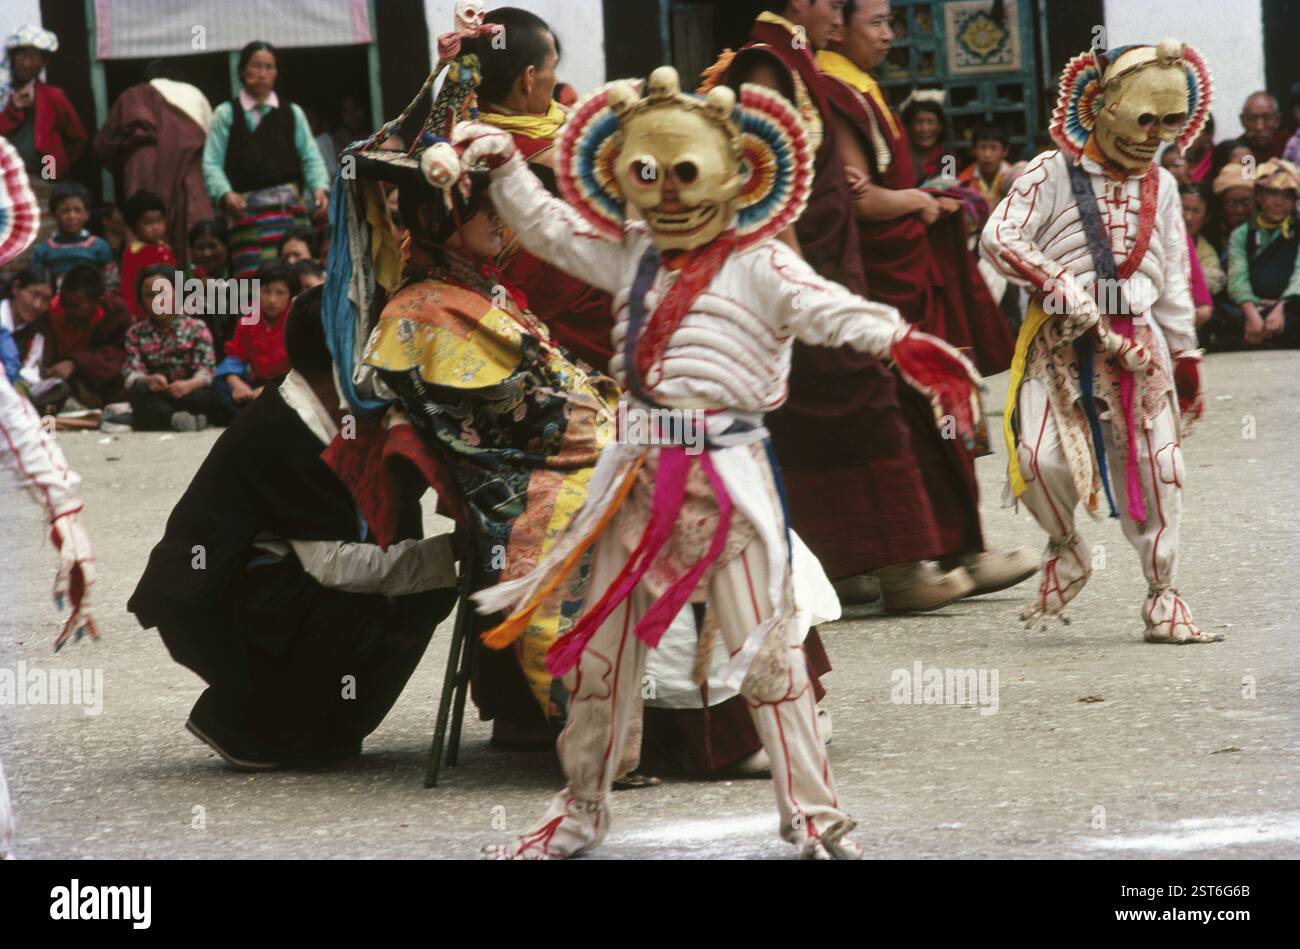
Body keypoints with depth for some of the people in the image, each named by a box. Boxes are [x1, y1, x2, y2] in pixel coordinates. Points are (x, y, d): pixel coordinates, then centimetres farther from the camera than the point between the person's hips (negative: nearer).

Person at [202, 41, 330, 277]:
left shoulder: (292, 113, 15)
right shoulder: (225, 114, 10)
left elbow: (310, 157, 12)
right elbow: (212, 162, 4)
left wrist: (319, 187, -6)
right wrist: (225, 194, -13)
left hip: (287, 204, 2)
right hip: (245, 209, -2)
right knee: (252, 275, -13)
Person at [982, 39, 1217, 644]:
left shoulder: (1161, 188, 14)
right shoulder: (1052, 174, -3)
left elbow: (1173, 282, 20)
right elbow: (999, 239, -14)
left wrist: (1185, 357, 19)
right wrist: (1057, 284, -21)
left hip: (1136, 342, 4)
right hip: (1059, 341, -4)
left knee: (1155, 469, 0)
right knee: (1043, 458, -19)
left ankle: (1162, 598, 12)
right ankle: (1065, 550, 11)